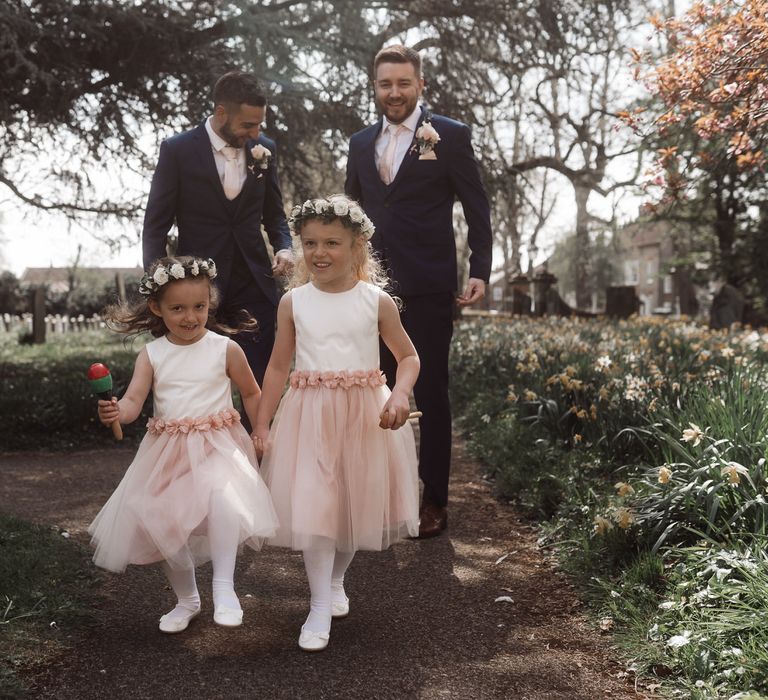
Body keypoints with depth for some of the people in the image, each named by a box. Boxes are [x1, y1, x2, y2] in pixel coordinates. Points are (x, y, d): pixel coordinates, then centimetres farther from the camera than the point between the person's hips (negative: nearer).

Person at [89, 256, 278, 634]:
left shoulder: (225, 349, -4)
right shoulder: (151, 355, 1)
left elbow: (251, 393, 10)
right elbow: (134, 400, -10)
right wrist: (116, 411, -32)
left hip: (217, 446, -3)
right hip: (167, 450, 4)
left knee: (223, 496, -34)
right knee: (161, 524, 9)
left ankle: (224, 588, -24)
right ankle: (187, 599, 33)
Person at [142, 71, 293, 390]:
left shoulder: (264, 150, 6)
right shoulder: (178, 150, -4)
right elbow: (156, 226, -1)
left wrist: (283, 247, -3)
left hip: (254, 288, 3)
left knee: (260, 385, 1)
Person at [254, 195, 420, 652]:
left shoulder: (376, 301, -2)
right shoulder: (293, 303, 1)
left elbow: (409, 357, 4)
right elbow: (279, 366, 7)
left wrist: (400, 396, -16)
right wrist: (262, 424, 5)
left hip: (364, 415, 0)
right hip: (309, 415, 0)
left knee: (357, 504, 11)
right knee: (311, 507, -8)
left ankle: (336, 581, 37)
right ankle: (320, 607, 6)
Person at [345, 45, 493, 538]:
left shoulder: (450, 136, 0)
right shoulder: (361, 143, 13)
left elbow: (477, 210, 0)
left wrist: (480, 272, -8)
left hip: (428, 291, -4)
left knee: (430, 394, 4)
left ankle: (434, 501, 14)